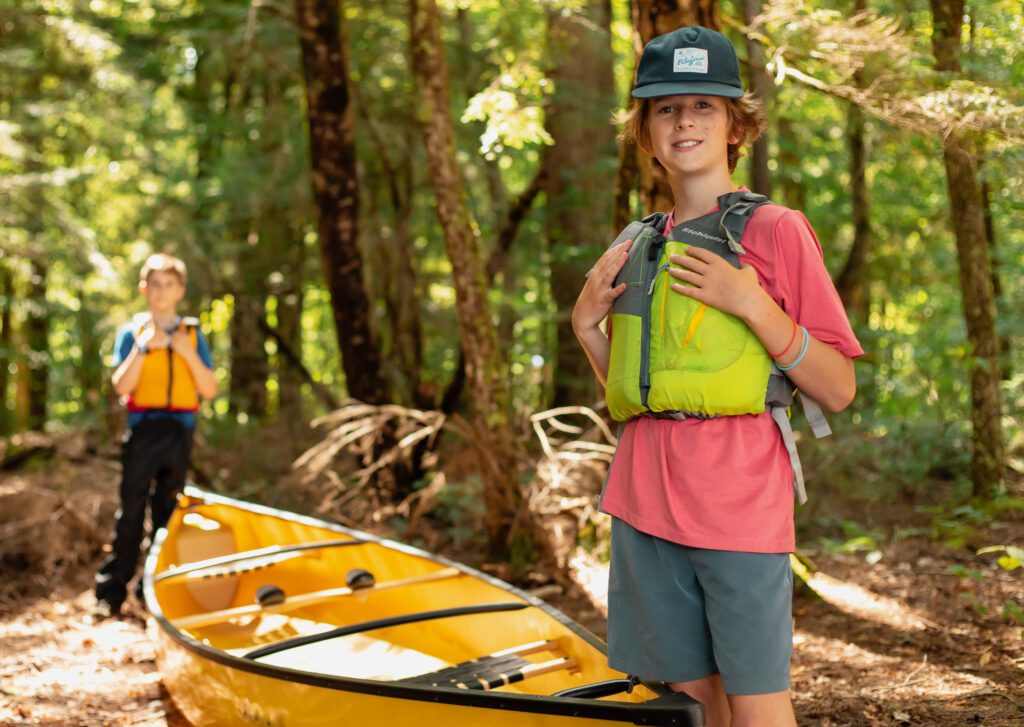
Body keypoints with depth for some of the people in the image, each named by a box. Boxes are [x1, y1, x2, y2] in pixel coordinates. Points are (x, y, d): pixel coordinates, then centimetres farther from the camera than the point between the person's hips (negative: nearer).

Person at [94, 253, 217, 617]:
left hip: (180, 432, 2)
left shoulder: (193, 334, 9)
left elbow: (210, 389, 2)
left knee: (168, 513, 8)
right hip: (142, 431, -2)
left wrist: (188, 353, -10)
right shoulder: (131, 332, 4)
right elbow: (122, 386, -7)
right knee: (131, 512, -6)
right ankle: (110, 593, -3)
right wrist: (143, 347, -16)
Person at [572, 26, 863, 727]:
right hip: (646, 508, 5)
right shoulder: (639, 248, 12)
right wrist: (587, 323, 2)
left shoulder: (777, 230, -4)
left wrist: (752, 304, -18)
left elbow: (839, 390, -8)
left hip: (741, 509, -5)